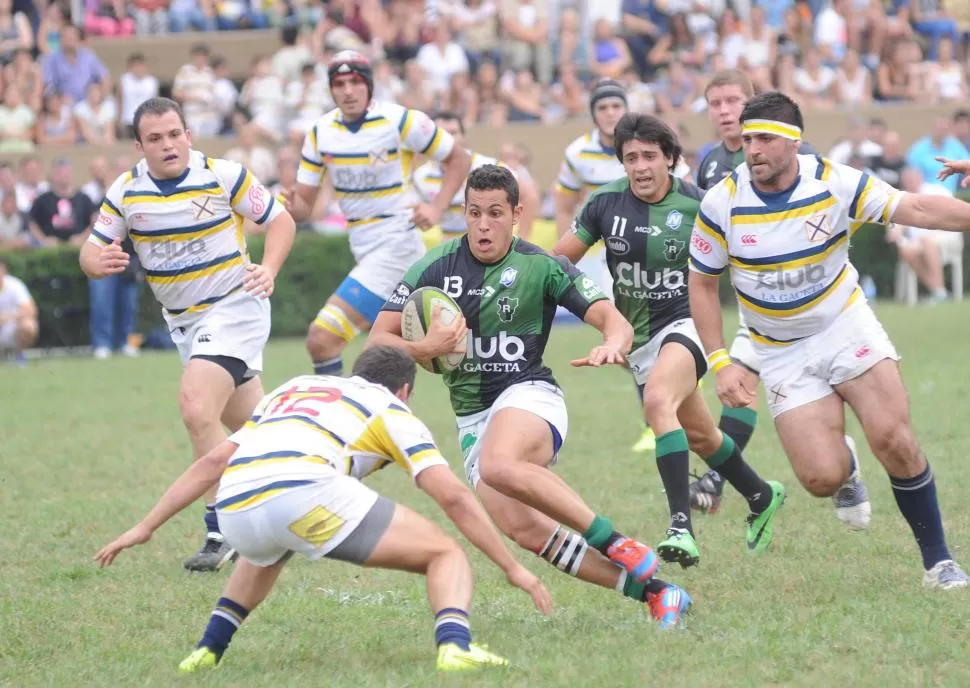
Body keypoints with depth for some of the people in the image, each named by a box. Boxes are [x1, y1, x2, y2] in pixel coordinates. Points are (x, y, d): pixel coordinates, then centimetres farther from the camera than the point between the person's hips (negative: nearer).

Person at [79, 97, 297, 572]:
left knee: (198, 409, -23)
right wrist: (99, 261, -26)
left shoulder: (224, 176, -14)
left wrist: (268, 270, -22)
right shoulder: (125, 191, -4)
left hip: (234, 306, -6)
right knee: (250, 423, 16)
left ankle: (221, 532, -15)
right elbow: (91, 252, -1)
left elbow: (279, 219, -5)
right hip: (182, 320, 6)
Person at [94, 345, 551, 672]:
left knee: (266, 554, 43)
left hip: (234, 509, 6)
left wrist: (145, 528, 34)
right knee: (445, 554, 7)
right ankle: (454, 646, -20)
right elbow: (453, 496, 12)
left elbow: (213, 462, 31)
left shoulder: (293, 389, 37)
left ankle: (207, 651, 33)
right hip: (304, 490, -5)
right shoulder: (391, 410, 24)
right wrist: (513, 567, 16)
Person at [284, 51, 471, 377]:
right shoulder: (321, 131, 3)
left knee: (322, 339, -19)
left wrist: (437, 207, -14)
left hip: (396, 240, -7)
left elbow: (459, 159, 0)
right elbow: (304, 203, 5)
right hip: (362, 248, 7)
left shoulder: (401, 121, -12)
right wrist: (290, 204, -19)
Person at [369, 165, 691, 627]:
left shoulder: (541, 267, -5)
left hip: (528, 394, -4)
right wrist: (424, 349, -18)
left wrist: (612, 345, -34)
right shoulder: (436, 267, 1)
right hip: (471, 417, 4)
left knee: (499, 466, -38)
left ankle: (618, 545, -30)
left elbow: (613, 319, -9)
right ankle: (651, 591, -12)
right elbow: (377, 341, 2)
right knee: (523, 528, -16)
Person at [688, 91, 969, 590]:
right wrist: (720, 362, -7)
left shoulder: (835, 183, -15)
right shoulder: (721, 204, -13)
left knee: (894, 440, -16)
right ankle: (845, 466, 29)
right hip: (782, 354, 0)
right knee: (823, 479, -11)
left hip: (845, 325, 0)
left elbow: (916, 208, -20)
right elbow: (702, 284, -1)